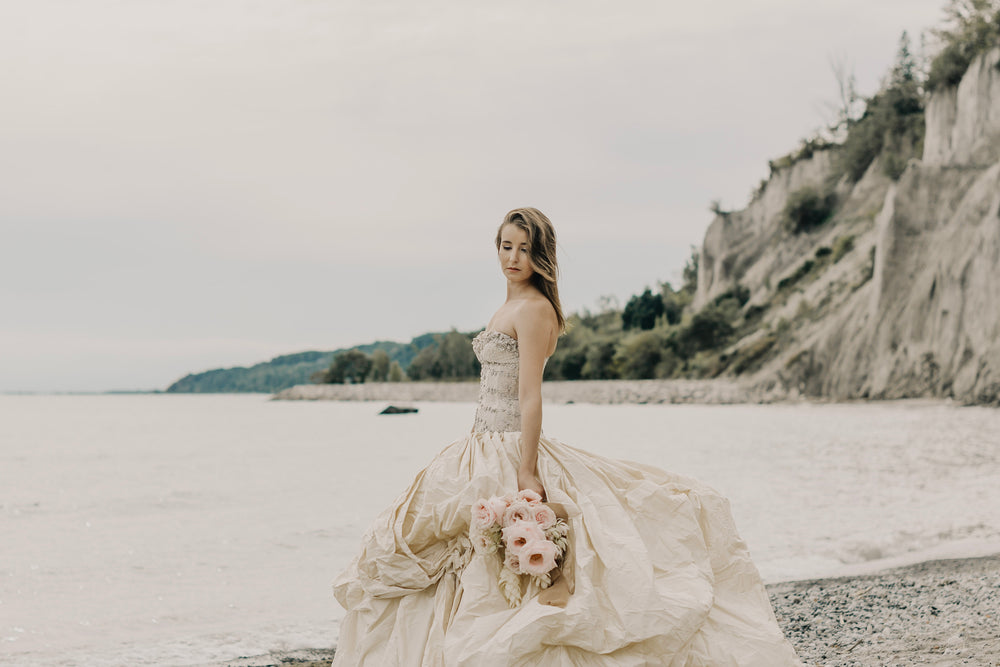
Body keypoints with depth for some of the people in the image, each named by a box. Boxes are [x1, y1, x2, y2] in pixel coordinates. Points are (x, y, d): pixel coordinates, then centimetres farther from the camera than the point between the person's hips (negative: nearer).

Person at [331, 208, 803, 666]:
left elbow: (530, 396, -20)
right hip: (483, 450, 10)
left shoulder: (533, 307, -13)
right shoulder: (511, 307, 16)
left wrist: (526, 470, -24)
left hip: (510, 453, -10)